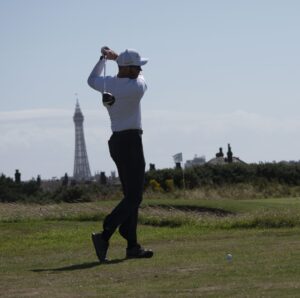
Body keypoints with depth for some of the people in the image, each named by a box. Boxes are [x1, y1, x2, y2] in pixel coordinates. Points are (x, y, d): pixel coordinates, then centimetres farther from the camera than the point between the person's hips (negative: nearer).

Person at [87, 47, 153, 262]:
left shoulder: (107, 84, 2)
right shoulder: (137, 87, -15)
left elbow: (92, 80, 27)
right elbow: (140, 79, 11)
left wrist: (103, 58, 30)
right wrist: (117, 57, 15)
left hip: (116, 141, 8)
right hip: (131, 142, -8)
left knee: (131, 195, 12)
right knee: (134, 196, -9)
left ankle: (132, 246, 10)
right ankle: (105, 235, -24)